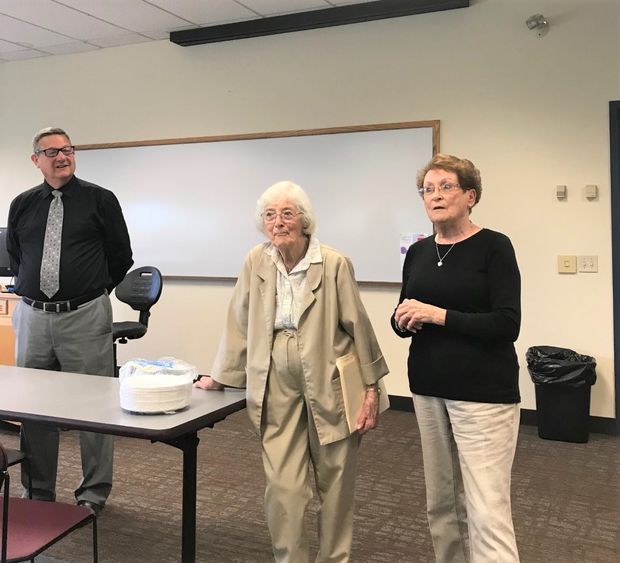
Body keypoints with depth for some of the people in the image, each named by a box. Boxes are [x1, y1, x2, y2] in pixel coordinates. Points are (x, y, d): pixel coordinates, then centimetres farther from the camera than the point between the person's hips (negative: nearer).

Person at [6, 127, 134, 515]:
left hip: (85, 318, -4)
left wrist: (92, 292, 8)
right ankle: (39, 493, 28)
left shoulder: (100, 200, -2)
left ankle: (94, 494, 18)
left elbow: (120, 257, 3)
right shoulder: (22, 205, 9)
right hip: (32, 317, 4)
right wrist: (34, 289, 15)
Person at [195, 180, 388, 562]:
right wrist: (221, 376, 10)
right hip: (277, 390, 2)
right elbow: (240, 323, 6)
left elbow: (358, 326, -6)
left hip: (330, 387, -2)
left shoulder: (334, 264, -11)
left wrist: (371, 389, -4)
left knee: (336, 483, 11)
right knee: (283, 487, 2)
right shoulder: (256, 261, -1)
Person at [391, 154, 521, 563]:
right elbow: (403, 320, 14)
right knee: (441, 503, 13)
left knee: (487, 512, -6)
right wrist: (405, 320, -9)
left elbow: (507, 325, -15)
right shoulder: (418, 252, 9)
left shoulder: (494, 246, -8)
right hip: (429, 388, 6)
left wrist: (439, 315, -21)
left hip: (484, 392, -6)